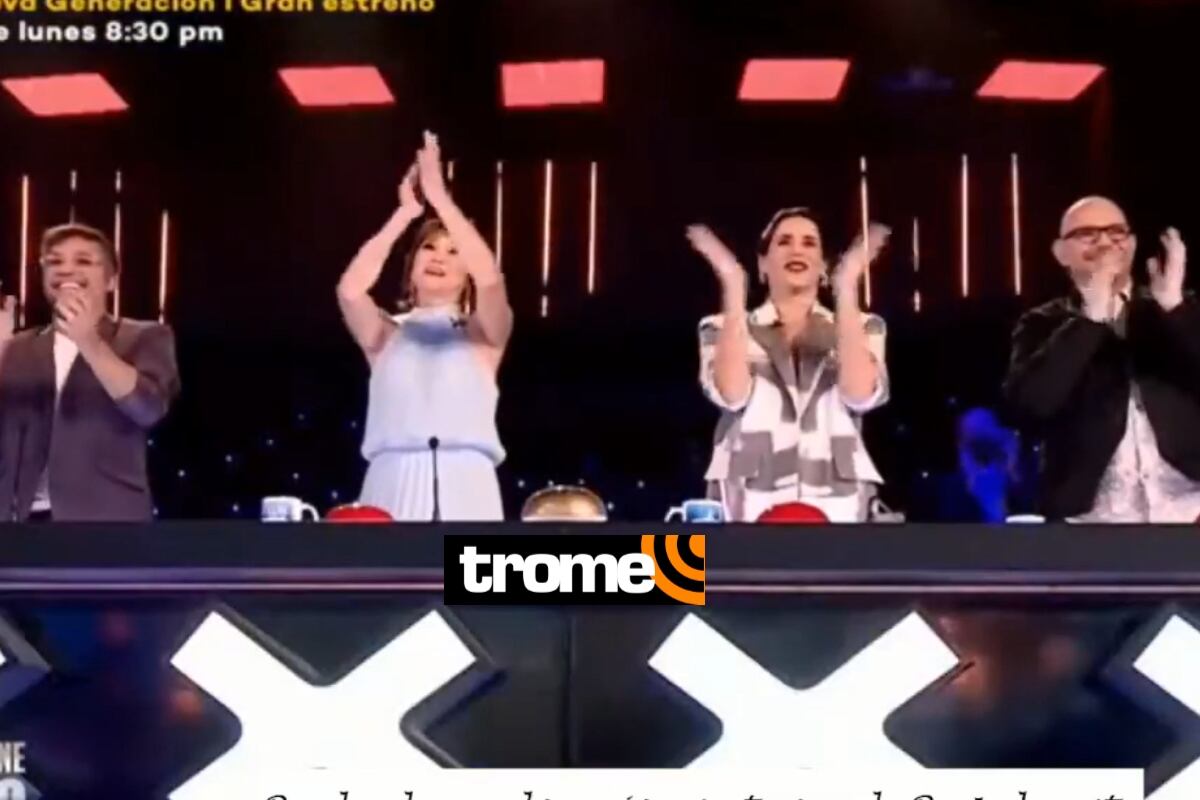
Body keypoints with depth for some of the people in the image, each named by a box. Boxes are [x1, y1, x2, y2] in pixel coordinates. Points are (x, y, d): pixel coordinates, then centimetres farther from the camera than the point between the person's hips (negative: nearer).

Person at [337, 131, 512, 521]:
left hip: (465, 488, 0)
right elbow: (350, 290, -3)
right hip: (394, 486, 1)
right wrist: (405, 213, 1)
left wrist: (441, 199, -4)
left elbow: (490, 280, -6)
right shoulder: (386, 333, 17)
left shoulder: (483, 335, 15)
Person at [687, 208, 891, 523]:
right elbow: (731, 394, -9)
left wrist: (847, 289, -7)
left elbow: (861, 394, -7)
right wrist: (734, 287, -8)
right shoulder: (725, 328, 12)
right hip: (751, 503, -1)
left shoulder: (860, 326, 14)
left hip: (834, 505, 1)